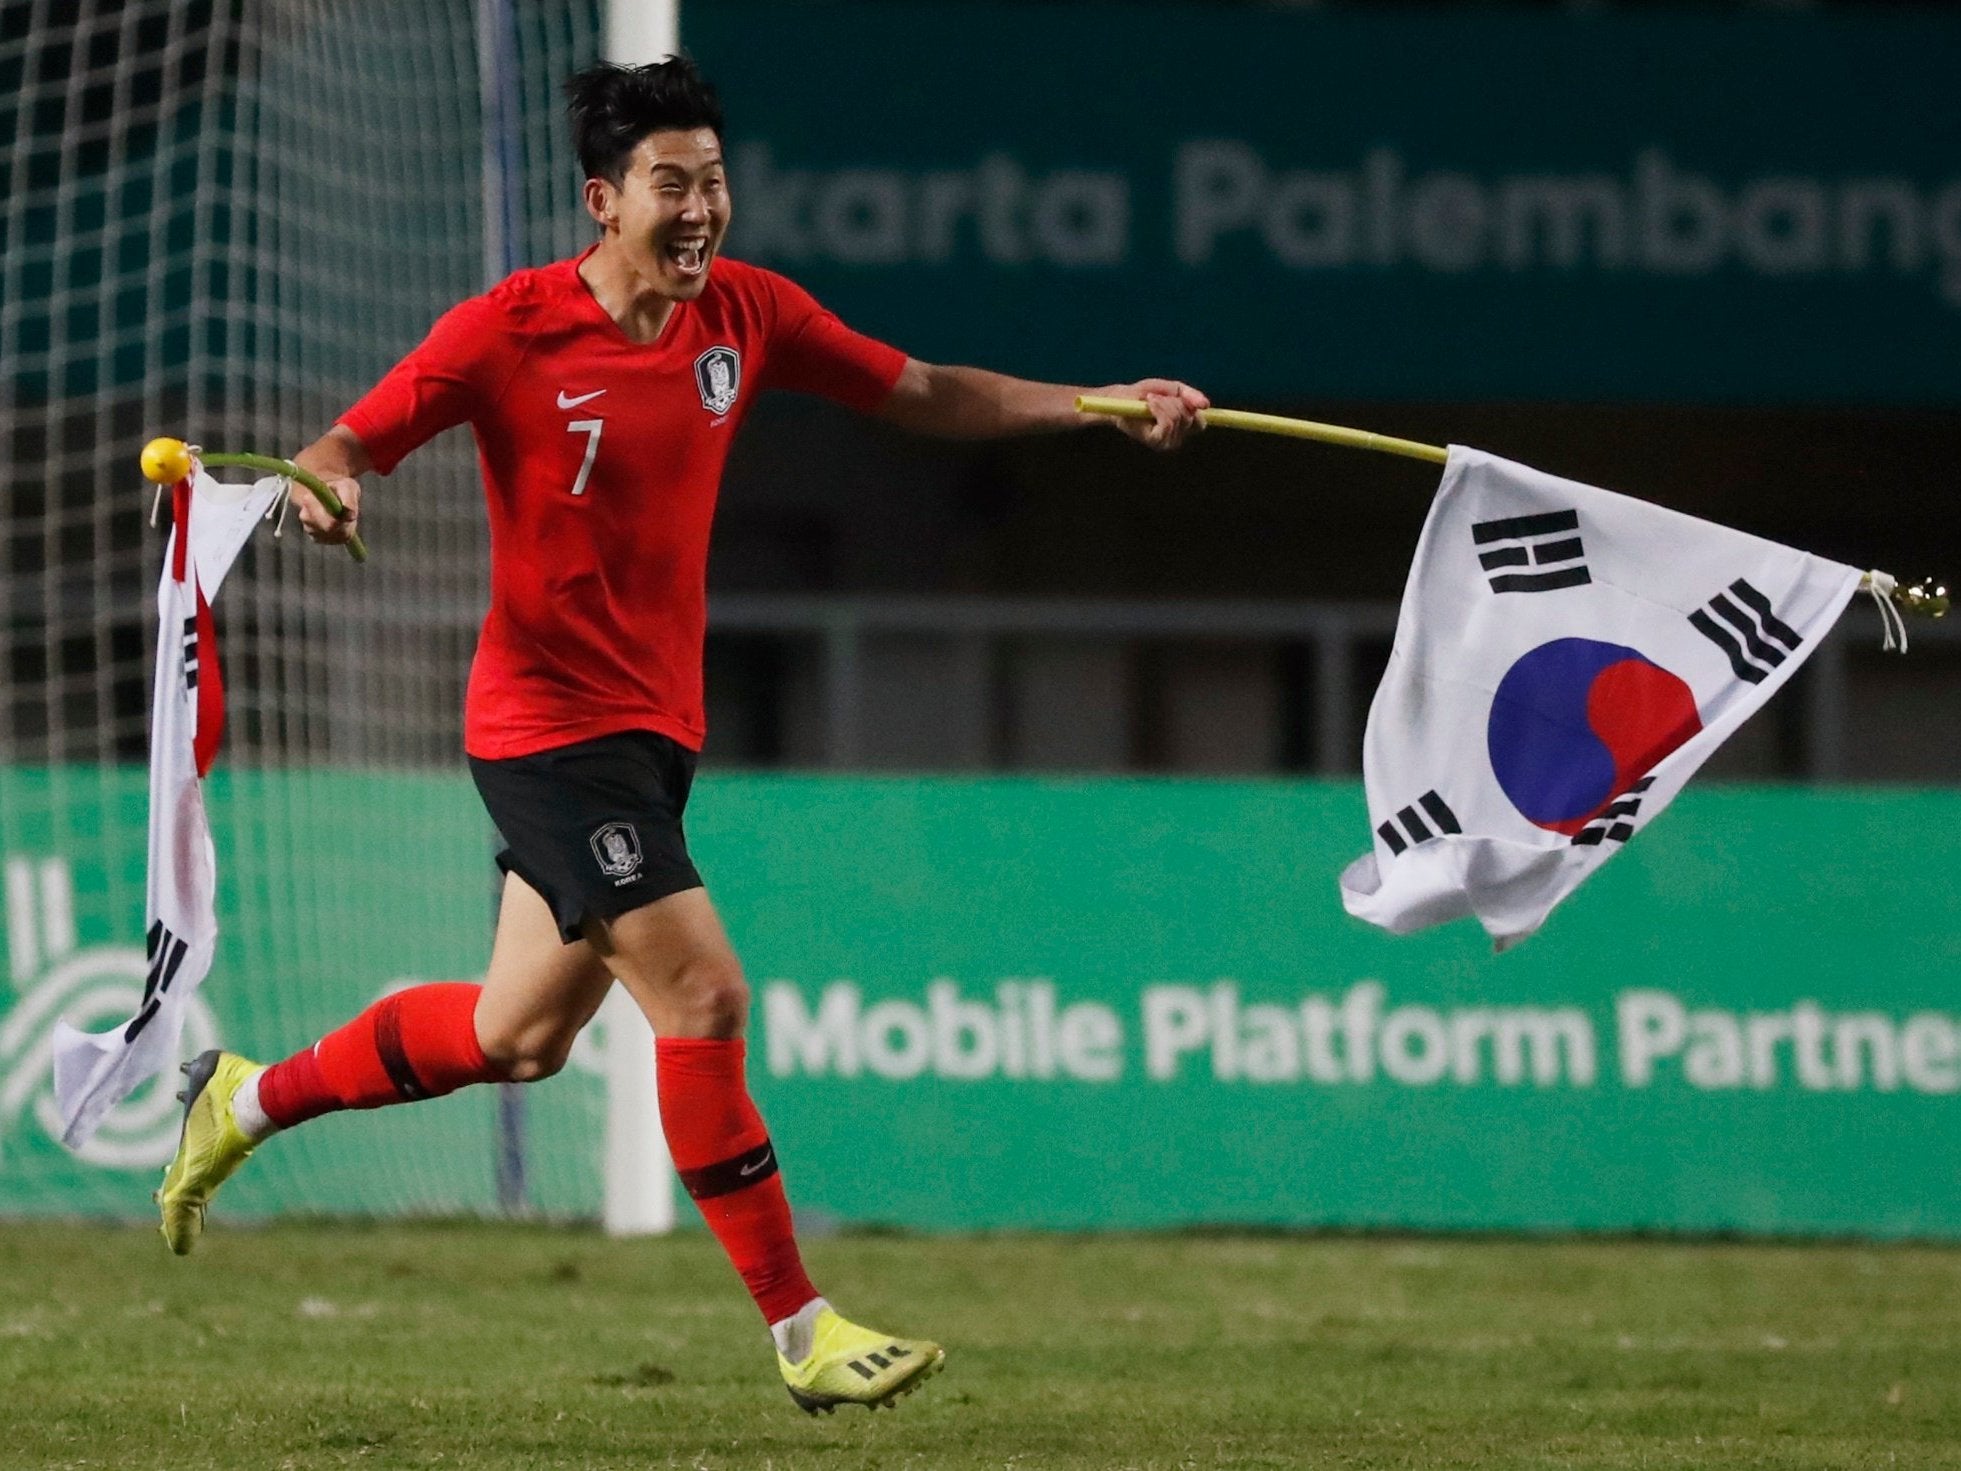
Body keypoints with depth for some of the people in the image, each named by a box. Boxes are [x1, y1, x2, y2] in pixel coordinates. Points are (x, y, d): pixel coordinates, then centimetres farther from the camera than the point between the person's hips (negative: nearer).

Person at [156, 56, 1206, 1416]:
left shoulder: (744, 311, 2)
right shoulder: (509, 332, -14)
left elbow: (921, 394, 11)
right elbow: (349, 444, -11)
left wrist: (1101, 407, 2)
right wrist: (326, 485, -35)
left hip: (658, 727, 7)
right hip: (551, 725, -7)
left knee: (519, 1037, 16)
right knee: (703, 994, -16)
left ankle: (246, 1101, 37)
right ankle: (801, 1332, -12)